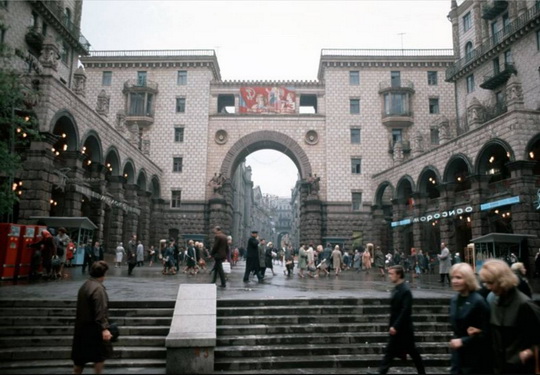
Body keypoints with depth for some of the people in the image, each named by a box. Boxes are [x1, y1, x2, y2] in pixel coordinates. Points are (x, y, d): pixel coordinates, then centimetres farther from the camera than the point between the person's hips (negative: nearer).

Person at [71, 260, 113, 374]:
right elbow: (100, 311, -26)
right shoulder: (98, 288, -21)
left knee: (80, 355, 16)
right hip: (94, 327, -9)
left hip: (82, 326, 9)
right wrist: (104, 328, -27)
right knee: (101, 354, 6)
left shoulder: (84, 286, 9)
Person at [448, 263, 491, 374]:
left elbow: (485, 332, -14)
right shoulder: (454, 300, 5)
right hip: (458, 355, 6)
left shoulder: (478, 301, -17)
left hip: (476, 357, -6)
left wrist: (463, 341, -18)